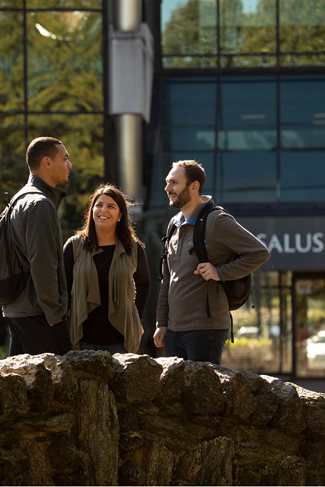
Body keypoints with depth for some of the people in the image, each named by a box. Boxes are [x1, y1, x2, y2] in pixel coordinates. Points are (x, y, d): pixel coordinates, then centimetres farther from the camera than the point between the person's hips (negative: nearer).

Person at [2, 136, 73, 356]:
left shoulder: (20, 200, 17)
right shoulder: (41, 205, -14)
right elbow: (43, 265, -20)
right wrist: (55, 313, -17)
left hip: (16, 311, 10)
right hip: (37, 313, -10)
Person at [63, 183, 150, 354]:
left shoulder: (134, 248, 5)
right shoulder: (74, 246, 2)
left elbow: (143, 285, 20)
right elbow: (63, 288, 5)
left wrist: (136, 319, 11)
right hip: (83, 338, -1)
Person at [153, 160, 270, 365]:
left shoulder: (217, 222, -8)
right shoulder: (175, 224, 15)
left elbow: (260, 253, -11)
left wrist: (220, 272, -16)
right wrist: (162, 323, 16)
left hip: (205, 329, -8)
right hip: (174, 330, 8)